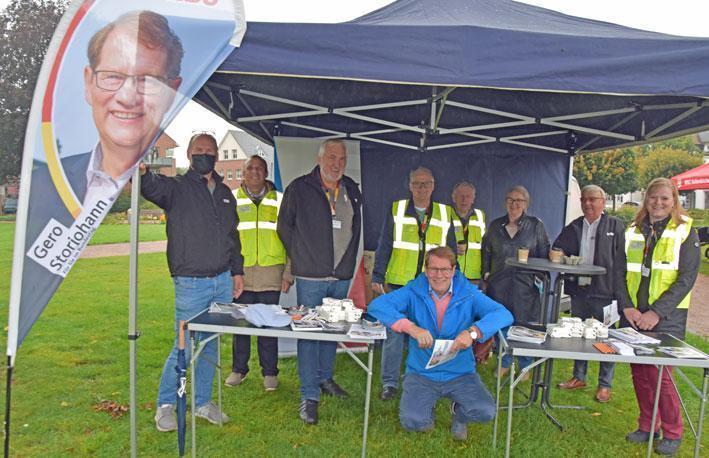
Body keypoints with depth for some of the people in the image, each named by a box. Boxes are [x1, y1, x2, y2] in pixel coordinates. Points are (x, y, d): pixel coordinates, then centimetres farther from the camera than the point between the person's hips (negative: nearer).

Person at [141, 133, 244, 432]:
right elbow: (153, 187, -25)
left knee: (210, 345, 13)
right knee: (185, 346, -1)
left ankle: (203, 402, 28)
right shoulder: (177, 187, -2)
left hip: (223, 281, 5)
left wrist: (237, 271, 16)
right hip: (191, 283, -5)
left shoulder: (225, 193, 14)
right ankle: (165, 405, 19)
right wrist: (143, 173, -48)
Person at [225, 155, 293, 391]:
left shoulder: (279, 200, 8)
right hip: (240, 271, 1)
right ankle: (238, 369, 23)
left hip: (271, 272, -1)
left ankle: (270, 372, 18)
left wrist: (288, 273, 2)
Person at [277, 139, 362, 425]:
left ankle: (325, 378, 35)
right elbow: (284, 226, 4)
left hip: (341, 276, 5)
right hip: (310, 276, -5)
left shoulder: (352, 190, 9)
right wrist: (300, 257, 4)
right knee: (308, 333, -1)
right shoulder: (299, 189, -5)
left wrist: (347, 261, 14)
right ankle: (309, 395, 7)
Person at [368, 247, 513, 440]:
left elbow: (503, 314, -16)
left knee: (486, 412, -21)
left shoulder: (468, 294, -5)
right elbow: (376, 305, -19)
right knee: (411, 422, -20)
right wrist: (411, 328, -33)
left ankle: (459, 412, 16)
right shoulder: (414, 292, -8)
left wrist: (473, 331, -34)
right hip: (421, 372, 0)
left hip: (461, 372, 1)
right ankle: (427, 406, 19)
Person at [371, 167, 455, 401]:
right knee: (394, 333, 3)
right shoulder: (396, 209, 3)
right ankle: (390, 383, 15)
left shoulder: (445, 213, 9)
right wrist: (377, 276, -2)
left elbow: (451, 249, 13)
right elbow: (384, 245, 3)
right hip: (399, 284, -1)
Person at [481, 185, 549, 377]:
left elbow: (544, 254, 5)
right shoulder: (495, 225, 9)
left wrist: (540, 278, -2)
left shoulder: (536, 225, 2)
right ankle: (504, 363, 26)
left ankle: (525, 366, 22)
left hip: (525, 284, -2)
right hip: (498, 284, 2)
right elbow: (486, 253, 14)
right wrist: (486, 278, 10)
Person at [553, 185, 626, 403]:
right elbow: (557, 248, 16)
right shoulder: (573, 227, 10)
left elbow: (620, 261, -6)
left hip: (604, 291, -4)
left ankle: (605, 385, 18)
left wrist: (617, 291, -13)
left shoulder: (615, 226, -2)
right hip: (579, 289, 5)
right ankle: (579, 377, 30)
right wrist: (557, 254, -9)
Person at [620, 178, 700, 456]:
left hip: (666, 317, -4)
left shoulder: (685, 232, -2)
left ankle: (672, 433, 15)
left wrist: (657, 312, -15)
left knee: (659, 374, -5)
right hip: (633, 315, 4)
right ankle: (647, 426, 26)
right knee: (639, 372, 10)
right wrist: (627, 306, -7)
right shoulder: (632, 231, 9)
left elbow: (686, 279, -8)